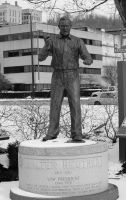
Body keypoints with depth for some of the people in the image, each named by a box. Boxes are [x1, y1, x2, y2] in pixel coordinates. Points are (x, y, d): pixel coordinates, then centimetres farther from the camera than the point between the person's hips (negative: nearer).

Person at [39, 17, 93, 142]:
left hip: (72, 78, -1)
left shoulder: (78, 41, 2)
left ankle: (76, 135, -4)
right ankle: (52, 133, 12)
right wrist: (46, 47, -28)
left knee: (75, 105, -10)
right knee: (55, 106, 1)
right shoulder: (52, 40, 3)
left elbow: (88, 59, -6)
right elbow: (41, 58, -7)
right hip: (58, 78, 1)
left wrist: (87, 61, -33)